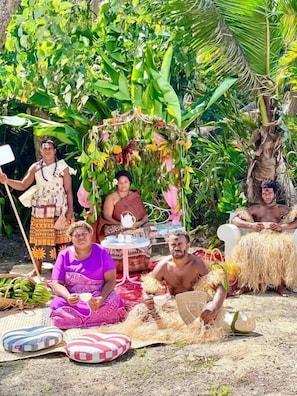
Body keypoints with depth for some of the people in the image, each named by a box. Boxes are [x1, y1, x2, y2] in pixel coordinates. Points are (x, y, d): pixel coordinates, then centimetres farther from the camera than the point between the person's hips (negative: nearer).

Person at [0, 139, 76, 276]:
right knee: (39, 238, 5)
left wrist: (70, 209, -8)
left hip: (59, 209, -2)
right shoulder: (35, 167, 6)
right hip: (40, 209, 2)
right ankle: (37, 269, 16)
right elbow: (23, 185, 2)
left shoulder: (63, 167, 0)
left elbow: (69, 190, -1)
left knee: (60, 238, 0)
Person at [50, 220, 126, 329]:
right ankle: (99, 318, -13)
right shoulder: (64, 255, 3)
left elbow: (110, 280, -6)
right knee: (59, 313, -31)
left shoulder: (101, 252, 0)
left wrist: (101, 298, -26)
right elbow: (56, 284, -2)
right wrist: (68, 297, -24)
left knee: (112, 304, -33)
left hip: (97, 298, 0)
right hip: (73, 300, 0)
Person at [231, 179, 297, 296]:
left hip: (277, 236, -1)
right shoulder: (255, 208, 29)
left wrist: (282, 227, -11)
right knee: (246, 244, -37)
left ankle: (281, 283, -33)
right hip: (258, 236, 1)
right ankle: (246, 282, -32)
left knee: (286, 244, -39)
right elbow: (234, 220, 17)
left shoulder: (283, 209, 28)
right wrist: (250, 225, -2)